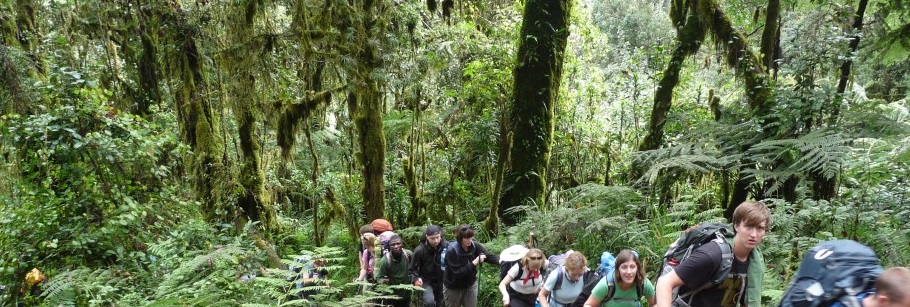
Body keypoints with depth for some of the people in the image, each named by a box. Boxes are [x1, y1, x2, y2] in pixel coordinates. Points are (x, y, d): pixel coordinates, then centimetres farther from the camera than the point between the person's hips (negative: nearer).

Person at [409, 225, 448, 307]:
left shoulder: (446, 246, -13)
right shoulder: (420, 250, -17)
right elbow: (412, 269, -8)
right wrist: (416, 279, -25)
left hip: (442, 282, 3)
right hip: (427, 282, -3)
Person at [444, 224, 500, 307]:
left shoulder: (474, 246, -12)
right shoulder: (451, 251, -26)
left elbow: (489, 256, -21)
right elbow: (457, 273, -31)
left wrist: (501, 260, -40)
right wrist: (474, 263, -34)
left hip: (470, 285, 4)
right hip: (453, 288, -4)